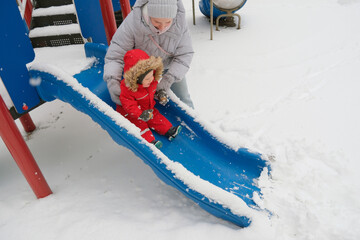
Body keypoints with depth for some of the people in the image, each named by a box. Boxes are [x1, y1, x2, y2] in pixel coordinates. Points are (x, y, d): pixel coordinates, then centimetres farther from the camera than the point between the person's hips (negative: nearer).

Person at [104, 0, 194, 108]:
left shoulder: (180, 23, -31)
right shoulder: (132, 22, -35)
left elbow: (185, 55, -26)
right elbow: (115, 55, -32)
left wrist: (169, 78, -39)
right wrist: (112, 81, -47)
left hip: (170, 64, 1)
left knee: (182, 98, 9)